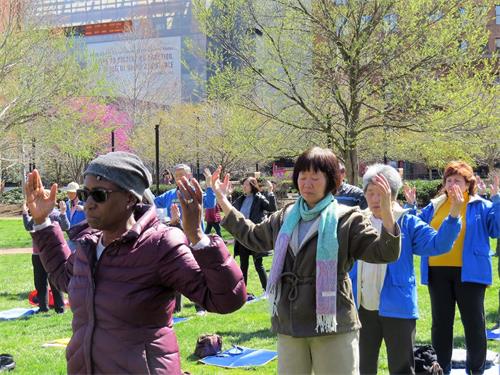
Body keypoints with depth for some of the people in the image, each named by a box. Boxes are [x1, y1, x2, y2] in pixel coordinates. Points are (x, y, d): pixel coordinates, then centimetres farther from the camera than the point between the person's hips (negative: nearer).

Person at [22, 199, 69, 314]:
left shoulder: (56, 214, -7)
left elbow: (66, 227, -18)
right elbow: (28, 227, 10)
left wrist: (63, 213, -30)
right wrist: (25, 214, 4)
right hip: (38, 254, 6)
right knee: (39, 282, 12)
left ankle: (60, 307, 7)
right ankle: (43, 306, 23)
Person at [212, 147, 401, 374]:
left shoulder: (347, 219, -6)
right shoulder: (285, 217, 11)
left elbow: (384, 253, -13)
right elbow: (253, 236, 27)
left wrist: (386, 210, -29)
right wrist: (222, 200, 25)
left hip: (332, 324, -5)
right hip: (289, 326, 6)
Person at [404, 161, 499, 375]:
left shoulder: (481, 207, 0)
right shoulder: (434, 207, 12)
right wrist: (411, 206, 8)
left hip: (468, 273, -4)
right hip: (438, 273, 4)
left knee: (474, 322, 4)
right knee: (441, 322, 11)